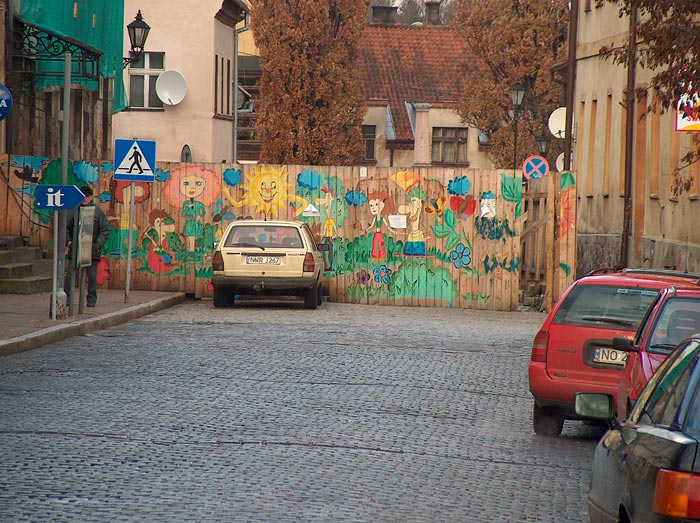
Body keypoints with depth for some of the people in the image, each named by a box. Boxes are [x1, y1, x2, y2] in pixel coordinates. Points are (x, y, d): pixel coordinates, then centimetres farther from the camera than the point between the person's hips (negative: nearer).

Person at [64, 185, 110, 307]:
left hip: (92, 250, -1)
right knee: (70, 275, -3)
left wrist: (98, 244, -8)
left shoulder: (98, 211, 2)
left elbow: (105, 230, 3)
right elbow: (67, 227, 14)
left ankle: (91, 299, 13)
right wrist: (69, 241, 1)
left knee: (92, 277, 4)